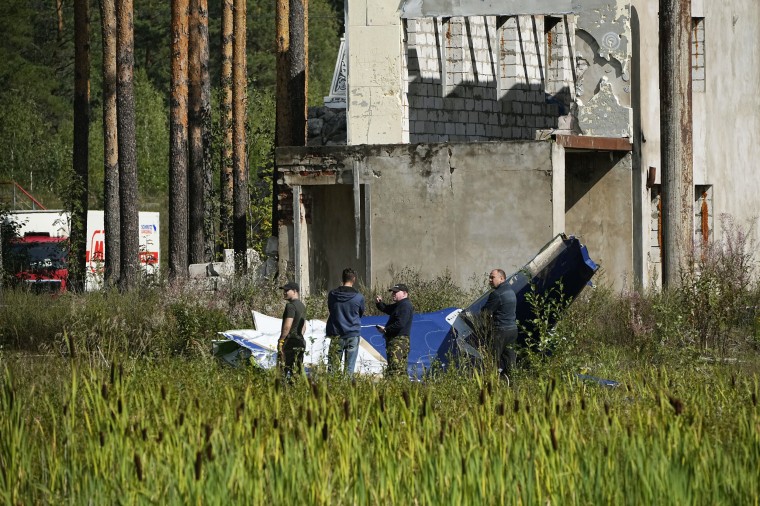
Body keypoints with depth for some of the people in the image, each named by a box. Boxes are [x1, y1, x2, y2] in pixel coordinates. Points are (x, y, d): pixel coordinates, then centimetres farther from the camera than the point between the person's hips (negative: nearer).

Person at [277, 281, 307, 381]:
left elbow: (287, 326, -20)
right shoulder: (302, 306, 16)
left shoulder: (291, 306, -14)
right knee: (298, 370, 10)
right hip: (300, 341, 9)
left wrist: (281, 340, -13)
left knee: (285, 369, -10)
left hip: (290, 342, -9)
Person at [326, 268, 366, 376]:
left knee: (333, 366, 4)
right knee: (349, 367, 2)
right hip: (353, 334, -1)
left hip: (336, 335, 1)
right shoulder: (359, 297, -7)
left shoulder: (332, 295, -3)